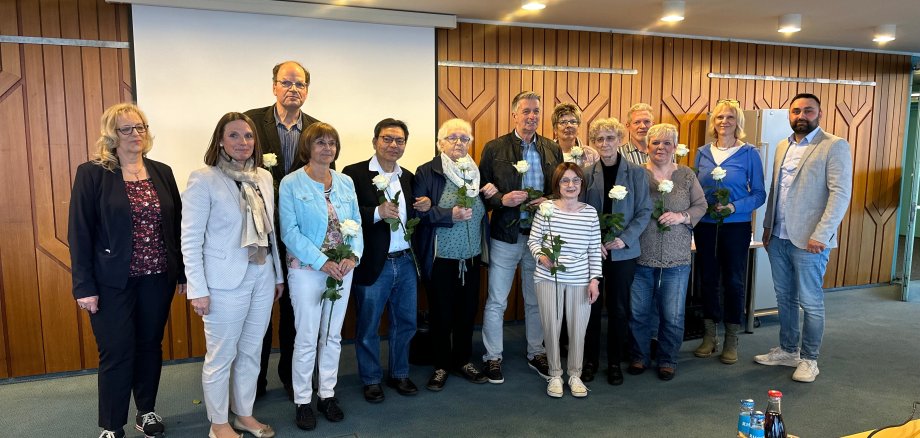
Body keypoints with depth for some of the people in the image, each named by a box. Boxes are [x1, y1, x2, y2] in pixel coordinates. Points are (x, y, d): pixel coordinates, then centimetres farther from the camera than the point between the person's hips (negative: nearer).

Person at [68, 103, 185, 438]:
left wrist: (183, 272, 9)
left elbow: (177, 225, 9)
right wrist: (84, 286, -11)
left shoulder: (162, 172, 7)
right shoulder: (91, 174, -5)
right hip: (113, 282, -3)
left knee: (150, 346, 14)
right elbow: (79, 233, -7)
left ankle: (147, 411, 31)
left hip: (158, 278, 4)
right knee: (117, 353, 4)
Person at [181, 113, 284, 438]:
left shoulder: (264, 177, 7)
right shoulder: (204, 179, -10)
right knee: (221, 356, 7)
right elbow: (191, 240, -10)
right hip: (226, 281, -5)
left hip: (262, 277, 6)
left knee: (251, 351, 15)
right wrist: (198, 290, -13)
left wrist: (278, 274, 14)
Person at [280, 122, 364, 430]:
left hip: (343, 269, 4)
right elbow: (289, 231, -13)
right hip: (307, 270, -4)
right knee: (307, 339, 3)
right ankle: (303, 401, 19)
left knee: (333, 336, 13)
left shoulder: (346, 182, 7)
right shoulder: (291, 184, -7)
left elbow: (356, 223, 5)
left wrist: (353, 256, -12)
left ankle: (327, 393, 28)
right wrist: (322, 262, -19)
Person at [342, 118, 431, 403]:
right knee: (368, 328, 10)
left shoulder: (408, 177, 10)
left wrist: (424, 207, -3)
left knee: (405, 323, 16)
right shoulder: (354, 174, -8)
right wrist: (377, 213, -25)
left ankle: (399, 374, 34)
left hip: (406, 262, 5)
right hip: (373, 264, -5)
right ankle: (371, 380, 28)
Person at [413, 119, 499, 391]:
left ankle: (463, 361, 31)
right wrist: (450, 215, -24)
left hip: (471, 257, 5)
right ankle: (441, 366, 24)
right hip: (440, 257, -4)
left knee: (467, 311, 14)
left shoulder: (476, 171, 9)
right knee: (441, 313, 7)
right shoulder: (427, 172, -6)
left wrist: (492, 194, -1)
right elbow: (418, 211, -13)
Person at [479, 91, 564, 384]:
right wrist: (502, 200, -19)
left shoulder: (553, 150, 6)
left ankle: (536, 354, 32)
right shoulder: (494, 148, -3)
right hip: (505, 235, -3)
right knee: (496, 302, 7)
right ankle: (492, 357, 22)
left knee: (536, 301, 16)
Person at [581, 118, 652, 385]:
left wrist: (624, 239, -13)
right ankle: (590, 360, 22)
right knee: (591, 305, 8)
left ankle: (615, 362, 22)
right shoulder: (586, 174, -1)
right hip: (591, 251, 0)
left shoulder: (636, 173, -1)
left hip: (623, 251, 0)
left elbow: (644, 211, -2)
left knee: (618, 308, 8)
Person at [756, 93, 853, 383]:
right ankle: (788, 351, 29)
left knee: (810, 302, 4)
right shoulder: (782, 147, 13)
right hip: (778, 238, 6)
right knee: (784, 299, 15)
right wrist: (767, 226, 13)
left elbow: (841, 194, -14)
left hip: (808, 241, -6)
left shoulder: (835, 147, -7)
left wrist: (820, 235, -20)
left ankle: (809, 359, 19)